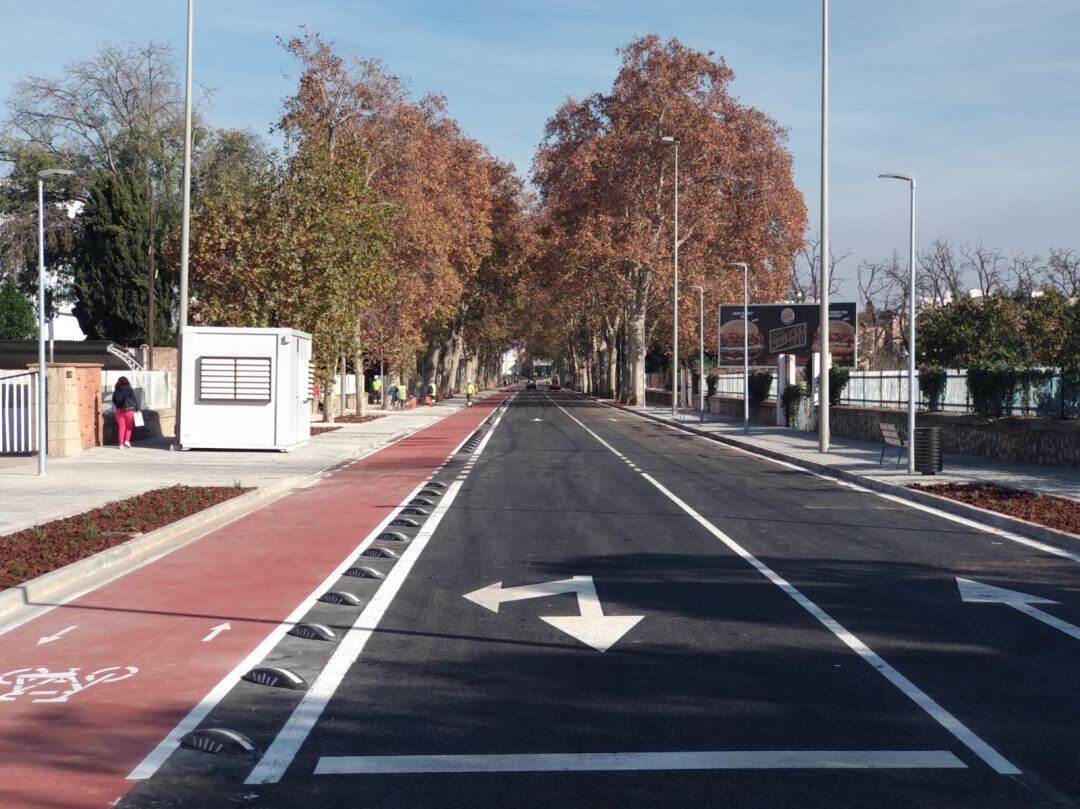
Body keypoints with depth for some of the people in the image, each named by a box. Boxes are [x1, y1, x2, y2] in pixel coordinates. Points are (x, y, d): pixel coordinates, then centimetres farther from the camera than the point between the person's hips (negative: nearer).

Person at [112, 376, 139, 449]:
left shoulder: (116, 391, 4)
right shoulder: (130, 390, -4)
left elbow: (114, 401, 8)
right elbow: (134, 399, -6)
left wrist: (114, 411, 17)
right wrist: (136, 408, 0)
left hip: (119, 411, 2)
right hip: (129, 410, -2)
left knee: (121, 427, 6)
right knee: (129, 426, 14)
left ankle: (121, 444, 2)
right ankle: (127, 440, -1)